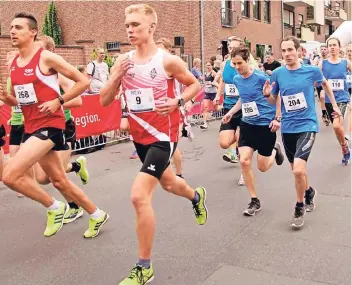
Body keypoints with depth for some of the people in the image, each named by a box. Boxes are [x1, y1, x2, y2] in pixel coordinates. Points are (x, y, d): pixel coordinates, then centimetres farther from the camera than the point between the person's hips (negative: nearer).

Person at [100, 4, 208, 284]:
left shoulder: (168, 60, -13)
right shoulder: (123, 62, 1)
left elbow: (195, 84, 1)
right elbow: (104, 101, 2)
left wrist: (177, 102, -18)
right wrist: (117, 77, -16)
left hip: (163, 136, -6)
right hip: (140, 136, 7)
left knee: (139, 195, -17)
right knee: (168, 182, 27)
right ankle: (197, 196, 63)